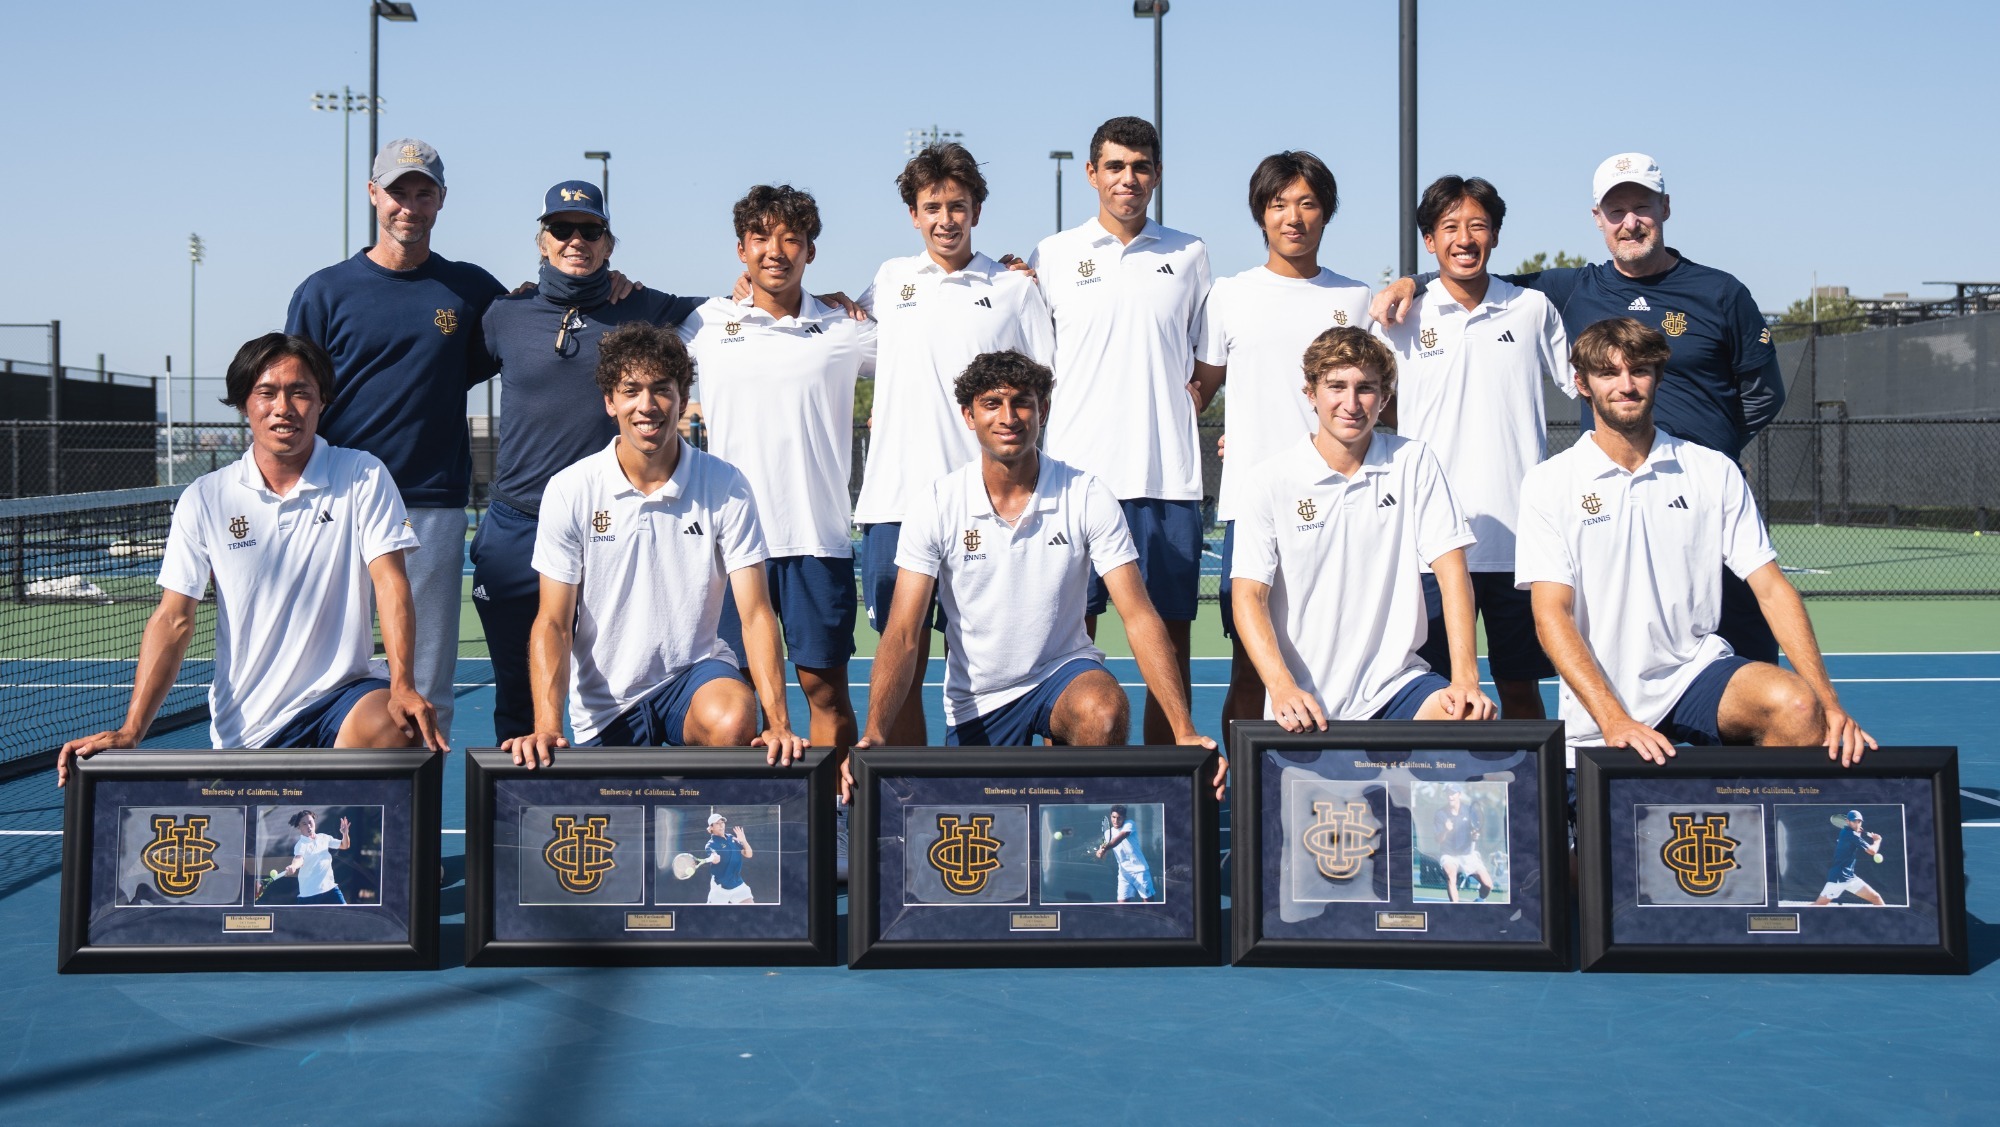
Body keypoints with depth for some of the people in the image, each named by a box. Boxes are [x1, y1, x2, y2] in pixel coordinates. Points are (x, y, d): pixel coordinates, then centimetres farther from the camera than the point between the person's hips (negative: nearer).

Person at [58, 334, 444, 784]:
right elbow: (173, 621, 1)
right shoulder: (206, 499, 3)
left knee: (390, 725, -33)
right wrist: (129, 732, -9)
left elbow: (390, 583, -8)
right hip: (244, 729, 2)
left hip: (341, 697, -2)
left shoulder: (363, 477, 0)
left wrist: (403, 687, -24)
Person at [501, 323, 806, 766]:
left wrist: (778, 725, -24)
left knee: (734, 720, -31)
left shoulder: (725, 486, -6)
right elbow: (553, 623, -7)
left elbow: (755, 614, -10)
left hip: (697, 669, -1)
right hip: (604, 706, 2)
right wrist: (547, 727, -24)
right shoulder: (569, 491, -6)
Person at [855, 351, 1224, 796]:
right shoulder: (935, 506, -9)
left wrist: (1184, 731, -27)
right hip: (974, 701, 2)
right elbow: (902, 633, -13)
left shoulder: (1087, 497, -11)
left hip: (1065, 671, -2)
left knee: (1105, 710, -33)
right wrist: (874, 734, -29)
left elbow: (1139, 617, -15)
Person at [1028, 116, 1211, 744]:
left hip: (1169, 475, 1)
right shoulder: (1051, 256, 8)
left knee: (1170, 635, 2)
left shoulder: (1188, 256, 12)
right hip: (1076, 472, -1)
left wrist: (1196, 395, 3)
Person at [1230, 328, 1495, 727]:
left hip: (1395, 684, 1)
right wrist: (1282, 689, -20)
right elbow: (1249, 596, -5)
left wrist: (1465, 679, -15)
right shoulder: (1272, 479, -1)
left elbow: (1452, 571, -1)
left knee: (1472, 718, -25)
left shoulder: (1414, 463, 4)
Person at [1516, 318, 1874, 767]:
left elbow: (1772, 590, 1)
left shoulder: (1714, 472, 5)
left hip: (1698, 672, 1)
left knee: (1797, 705, -26)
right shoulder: (1548, 484, -2)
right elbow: (1552, 616, -9)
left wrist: (1827, 701, -13)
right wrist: (1614, 721, -23)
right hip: (1599, 714, -1)